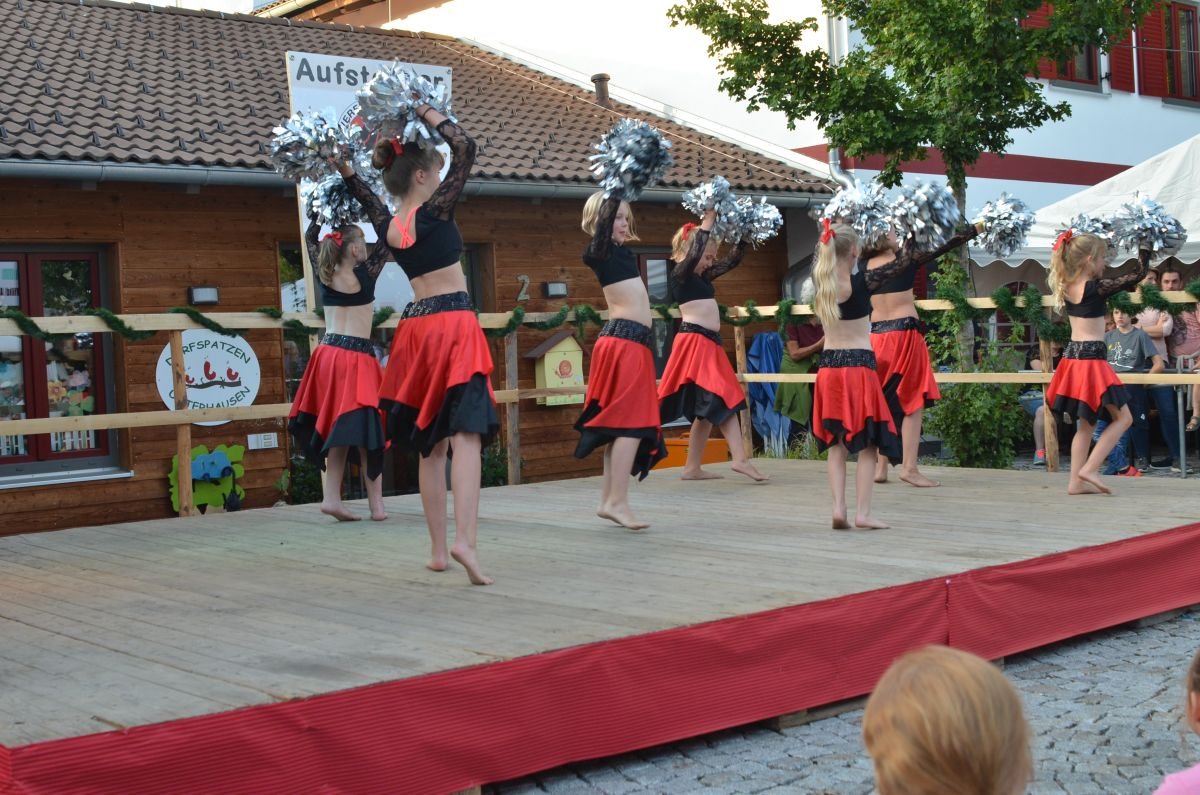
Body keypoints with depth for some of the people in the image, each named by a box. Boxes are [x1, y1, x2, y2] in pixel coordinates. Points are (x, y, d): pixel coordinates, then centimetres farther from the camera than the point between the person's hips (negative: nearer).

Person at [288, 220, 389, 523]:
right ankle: (376, 504, -1)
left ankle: (332, 496, 2)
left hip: (328, 354, 6)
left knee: (338, 428, 9)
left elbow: (310, 239, 24)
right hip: (356, 358, -5)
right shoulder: (365, 275, -6)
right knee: (365, 429, -3)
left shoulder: (325, 276, 7)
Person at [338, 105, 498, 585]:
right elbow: (465, 149, -5)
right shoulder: (433, 213, -10)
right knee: (465, 434, -13)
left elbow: (370, 201, 33)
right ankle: (464, 540, -27)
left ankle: (438, 549, 14)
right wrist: (431, 117, 3)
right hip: (453, 324, -7)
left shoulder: (386, 225, 8)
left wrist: (347, 171, 26)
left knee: (430, 441, 11)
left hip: (416, 327, 7)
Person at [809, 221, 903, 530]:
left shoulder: (819, 280, 1)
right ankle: (863, 513, 0)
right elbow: (907, 260, -6)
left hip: (829, 368, 5)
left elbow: (819, 255, 25)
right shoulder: (863, 281, -12)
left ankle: (838, 508, 3)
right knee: (866, 445, 3)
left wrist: (829, 235, 29)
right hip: (860, 368, -5)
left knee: (836, 445, 12)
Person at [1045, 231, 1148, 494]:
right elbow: (1137, 275, -8)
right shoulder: (1096, 288, -14)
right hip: (1092, 361, -8)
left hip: (1072, 358, 8)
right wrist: (1146, 248, 5)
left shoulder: (1065, 287, 5)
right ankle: (1089, 469, -7)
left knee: (1085, 423, 15)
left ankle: (1076, 481, 12)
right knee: (1123, 417, 3)